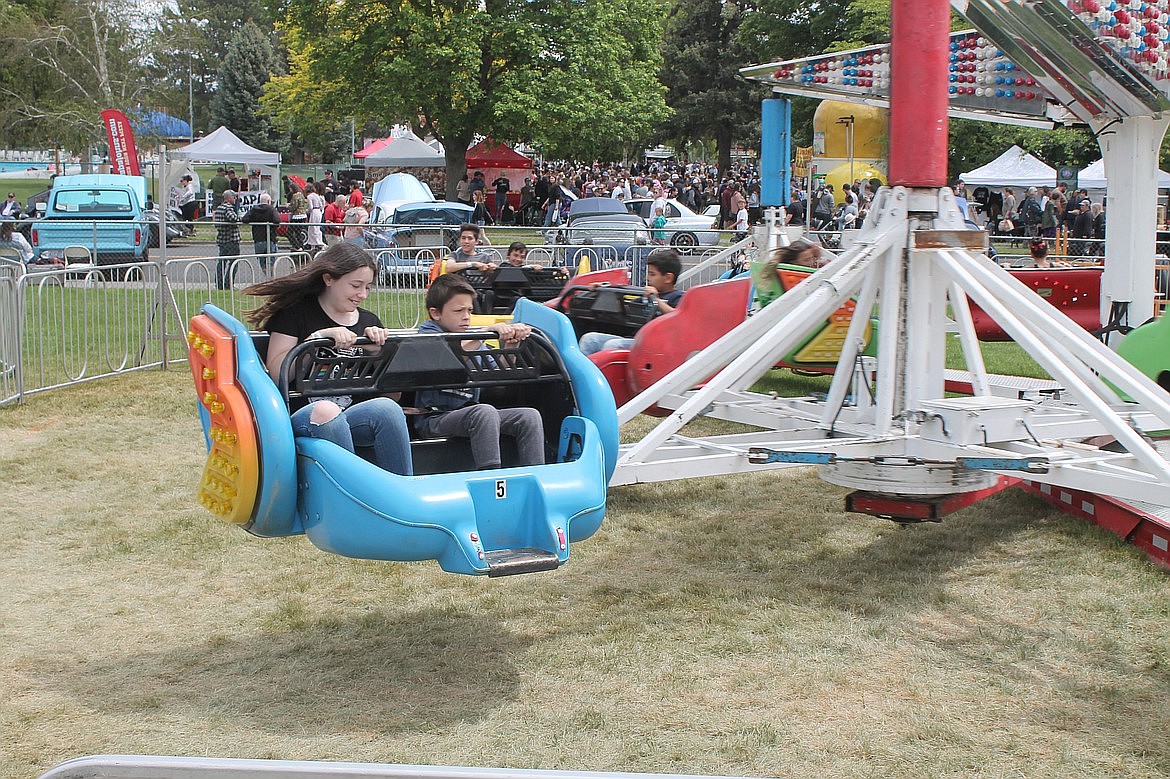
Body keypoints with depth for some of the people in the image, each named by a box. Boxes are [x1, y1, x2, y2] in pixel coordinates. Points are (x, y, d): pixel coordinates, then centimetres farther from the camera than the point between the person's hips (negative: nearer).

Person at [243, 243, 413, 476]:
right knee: (326, 412, -38)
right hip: (303, 415, -3)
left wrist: (377, 349, -2)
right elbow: (277, 373, -4)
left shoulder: (369, 321, 19)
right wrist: (319, 337, -11)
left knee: (387, 408, -30)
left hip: (355, 417, 3)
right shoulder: (295, 312, 7)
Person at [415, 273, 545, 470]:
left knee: (529, 416, -11)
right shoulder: (428, 334, 1)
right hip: (435, 418, -7)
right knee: (485, 411, -35)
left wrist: (511, 344, -8)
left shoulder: (473, 341, 21)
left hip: (469, 414, 7)